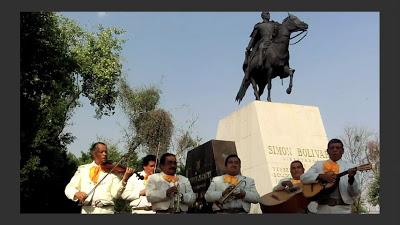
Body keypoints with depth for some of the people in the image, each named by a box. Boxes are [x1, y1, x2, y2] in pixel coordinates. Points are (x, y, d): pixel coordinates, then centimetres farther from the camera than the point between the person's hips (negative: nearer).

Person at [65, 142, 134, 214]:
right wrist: (76, 193, -13)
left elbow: (115, 193, -5)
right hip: (86, 210, 1)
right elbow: (69, 188, 8)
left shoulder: (112, 171, 5)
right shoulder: (82, 169, 12)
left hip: (106, 210, -1)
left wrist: (124, 179, -21)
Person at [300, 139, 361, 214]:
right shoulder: (319, 164, 12)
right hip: (323, 208, 1)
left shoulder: (350, 167, 8)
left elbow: (356, 193, 2)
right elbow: (303, 177, 0)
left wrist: (351, 179, -18)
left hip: (342, 209, -1)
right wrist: (321, 176, -14)